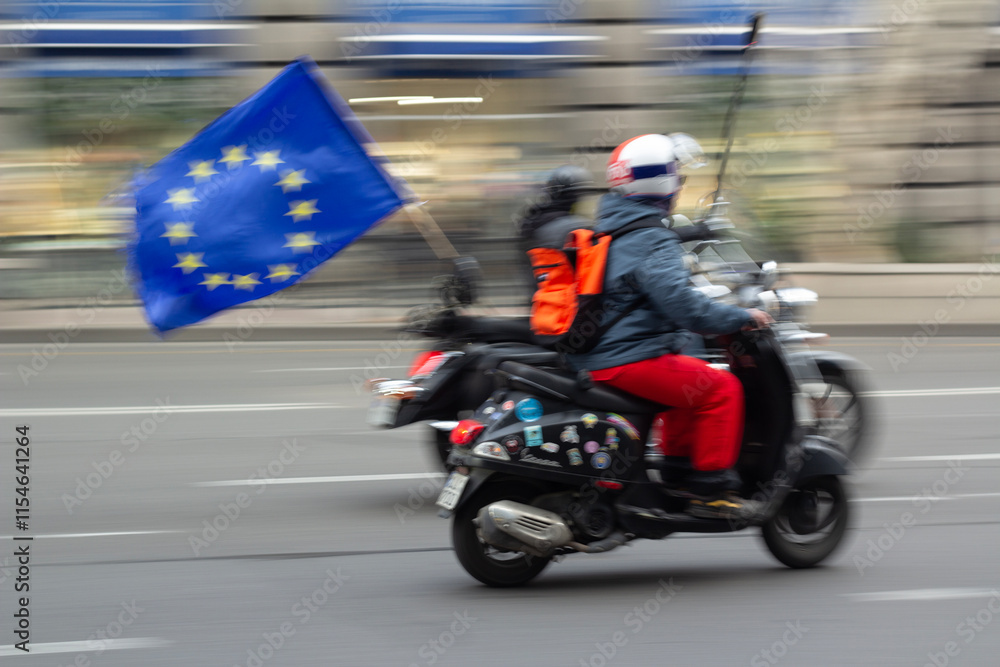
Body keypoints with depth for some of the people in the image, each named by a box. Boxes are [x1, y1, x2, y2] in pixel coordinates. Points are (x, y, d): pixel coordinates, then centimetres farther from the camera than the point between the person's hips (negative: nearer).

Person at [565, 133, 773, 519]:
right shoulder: (653, 241, -16)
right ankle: (710, 489, -7)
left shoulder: (605, 229, 15)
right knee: (722, 389, -7)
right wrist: (742, 318, -15)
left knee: (689, 381, 28)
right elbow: (680, 303, -26)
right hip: (629, 361, -10)